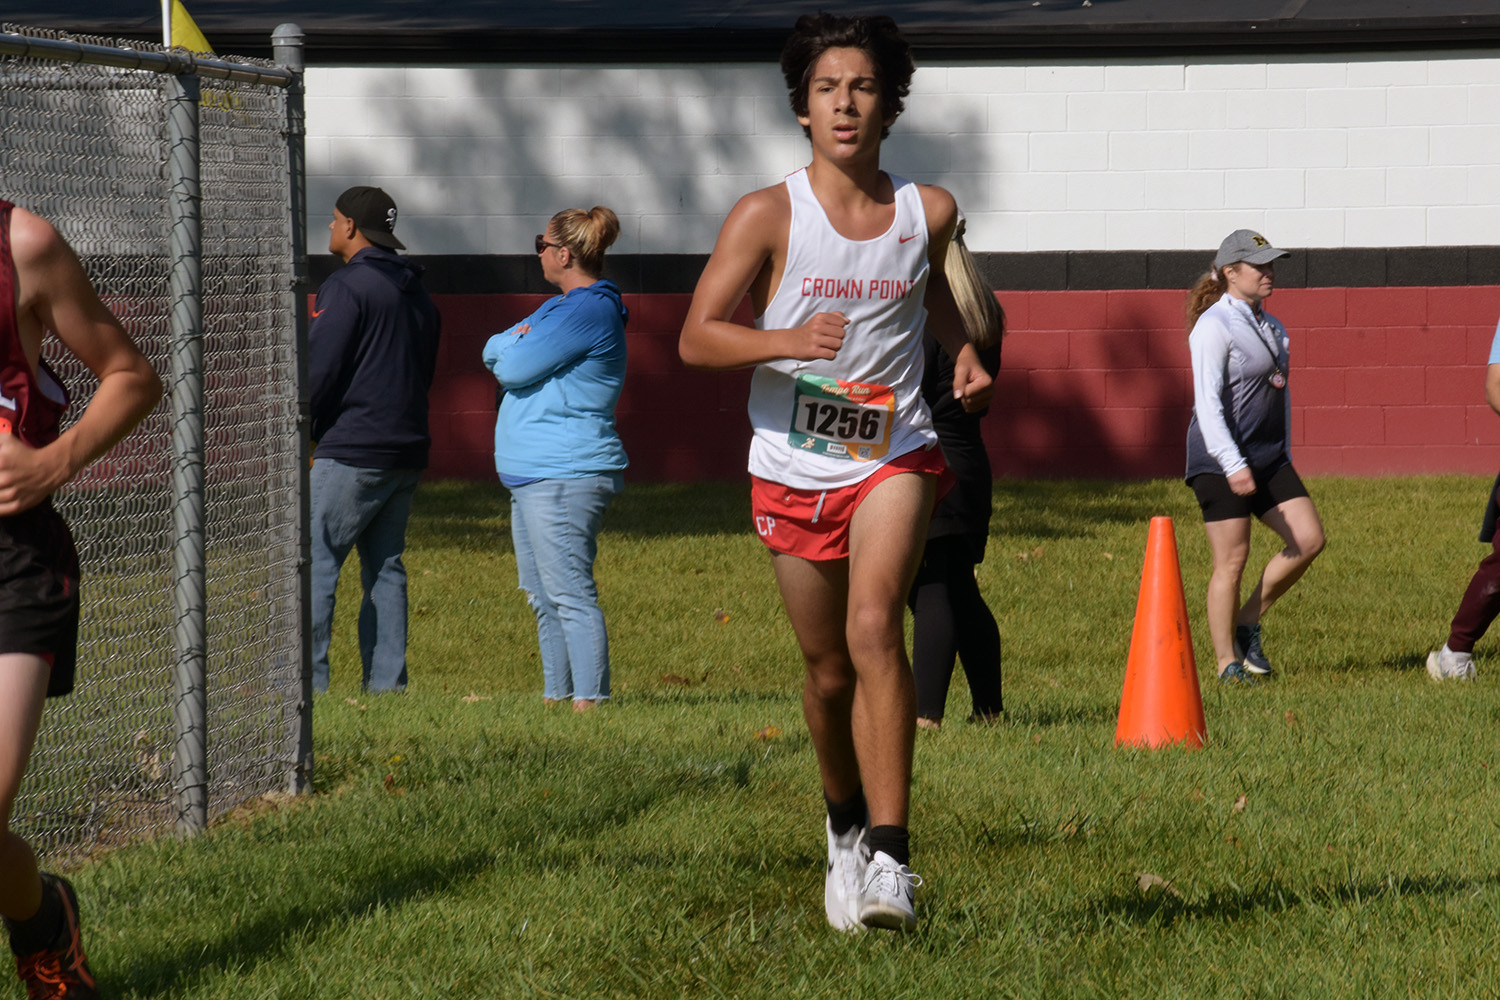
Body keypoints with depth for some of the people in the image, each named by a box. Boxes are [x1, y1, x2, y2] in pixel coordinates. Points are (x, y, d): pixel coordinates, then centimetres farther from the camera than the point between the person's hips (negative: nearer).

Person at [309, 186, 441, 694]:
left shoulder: (347, 286, -10)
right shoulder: (417, 295, 17)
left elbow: (317, 370, -14)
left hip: (352, 451, -9)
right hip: (407, 449, 9)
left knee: (313, 562, -8)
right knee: (385, 567, 11)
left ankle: (305, 679, -14)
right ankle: (387, 681, 8)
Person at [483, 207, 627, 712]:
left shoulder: (587, 311, -14)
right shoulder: (560, 306, 20)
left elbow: (513, 367, -16)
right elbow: (493, 350, 16)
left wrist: (514, 347, 5)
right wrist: (519, 343, -4)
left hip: (563, 476, -11)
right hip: (534, 477, 11)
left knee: (569, 592, -14)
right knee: (543, 596, 13)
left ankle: (589, 701, -16)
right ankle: (556, 696, 18)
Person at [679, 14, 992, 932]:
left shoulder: (928, 211, 1)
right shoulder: (768, 217, -7)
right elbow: (696, 338, -8)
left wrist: (966, 355, 7)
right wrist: (788, 339, -25)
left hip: (894, 454, 0)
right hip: (793, 468, 0)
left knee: (874, 626, -23)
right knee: (829, 667, 10)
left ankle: (890, 858, -26)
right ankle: (846, 825, 38)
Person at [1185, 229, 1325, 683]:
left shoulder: (1271, 328, 15)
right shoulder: (1214, 326, -11)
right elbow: (1207, 402, -18)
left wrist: (1284, 459, 21)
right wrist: (1233, 465, -25)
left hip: (1268, 458, 8)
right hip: (1221, 462, -8)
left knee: (1308, 540, -1)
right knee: (1232, 560, -5)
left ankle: (1248, 623, 14)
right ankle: (1227, 662, 5)